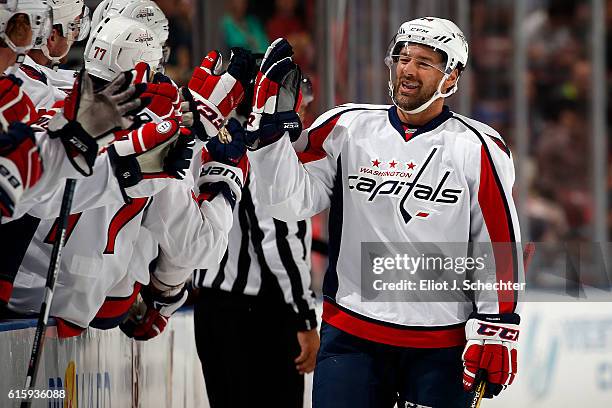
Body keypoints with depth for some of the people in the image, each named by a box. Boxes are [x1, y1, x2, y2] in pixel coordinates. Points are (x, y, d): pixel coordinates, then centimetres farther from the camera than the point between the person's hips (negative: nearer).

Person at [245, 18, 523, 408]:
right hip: (351, 336, 1)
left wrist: (495, 332, -4)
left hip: (442, 348, -1)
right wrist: (270, 124, -13)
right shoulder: (346, 129, 4)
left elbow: (500, 246, -1)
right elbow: (290, 200, -3)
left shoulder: (478, 149, -1)